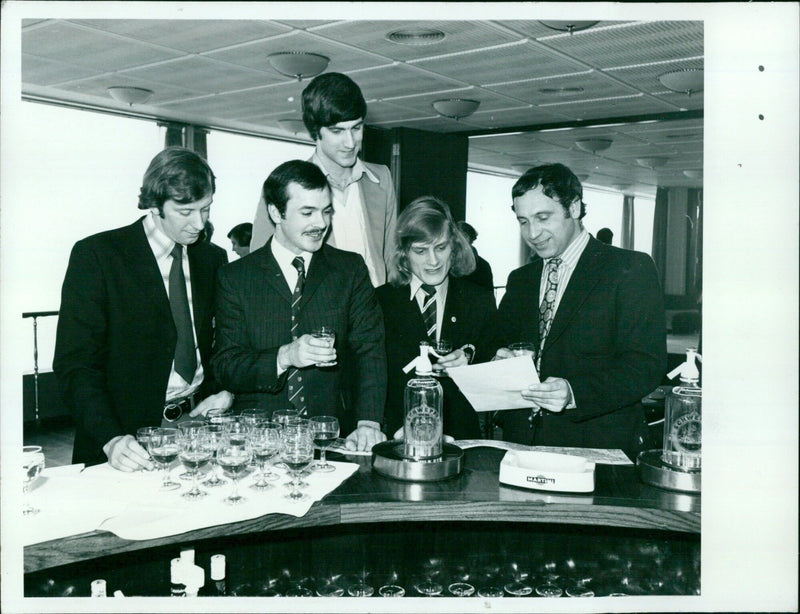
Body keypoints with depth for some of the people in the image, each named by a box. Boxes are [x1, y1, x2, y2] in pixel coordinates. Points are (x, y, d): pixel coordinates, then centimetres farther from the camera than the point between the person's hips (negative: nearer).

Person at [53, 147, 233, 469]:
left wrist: (226, 392, -1)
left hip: (199, 423, 3)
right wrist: (111, 439, -21)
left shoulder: (213, 258, 10)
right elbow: (75, 363, -9)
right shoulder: (95, 255, -5)